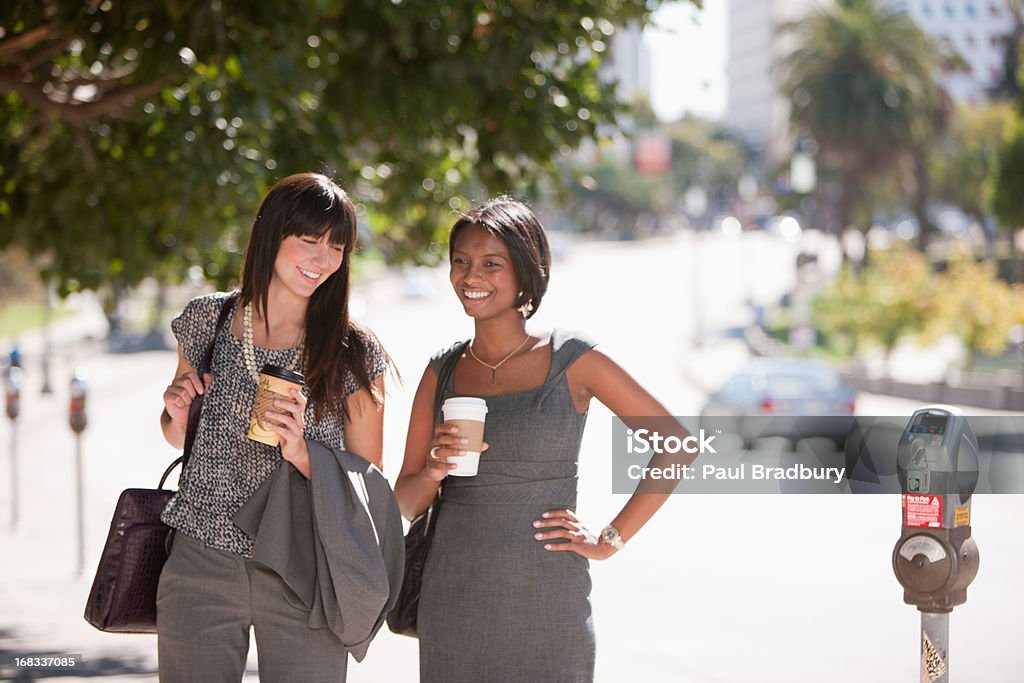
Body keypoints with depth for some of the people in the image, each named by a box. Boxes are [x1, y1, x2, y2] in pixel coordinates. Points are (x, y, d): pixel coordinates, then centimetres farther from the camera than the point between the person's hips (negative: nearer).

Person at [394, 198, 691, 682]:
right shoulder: (443, 370, 6)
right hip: (453, 602, 3)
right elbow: (406, 503, 9)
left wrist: (611, 540, -4)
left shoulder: (571, 360, -4)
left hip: (546, 602, -3)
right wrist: (435, 470, -12)